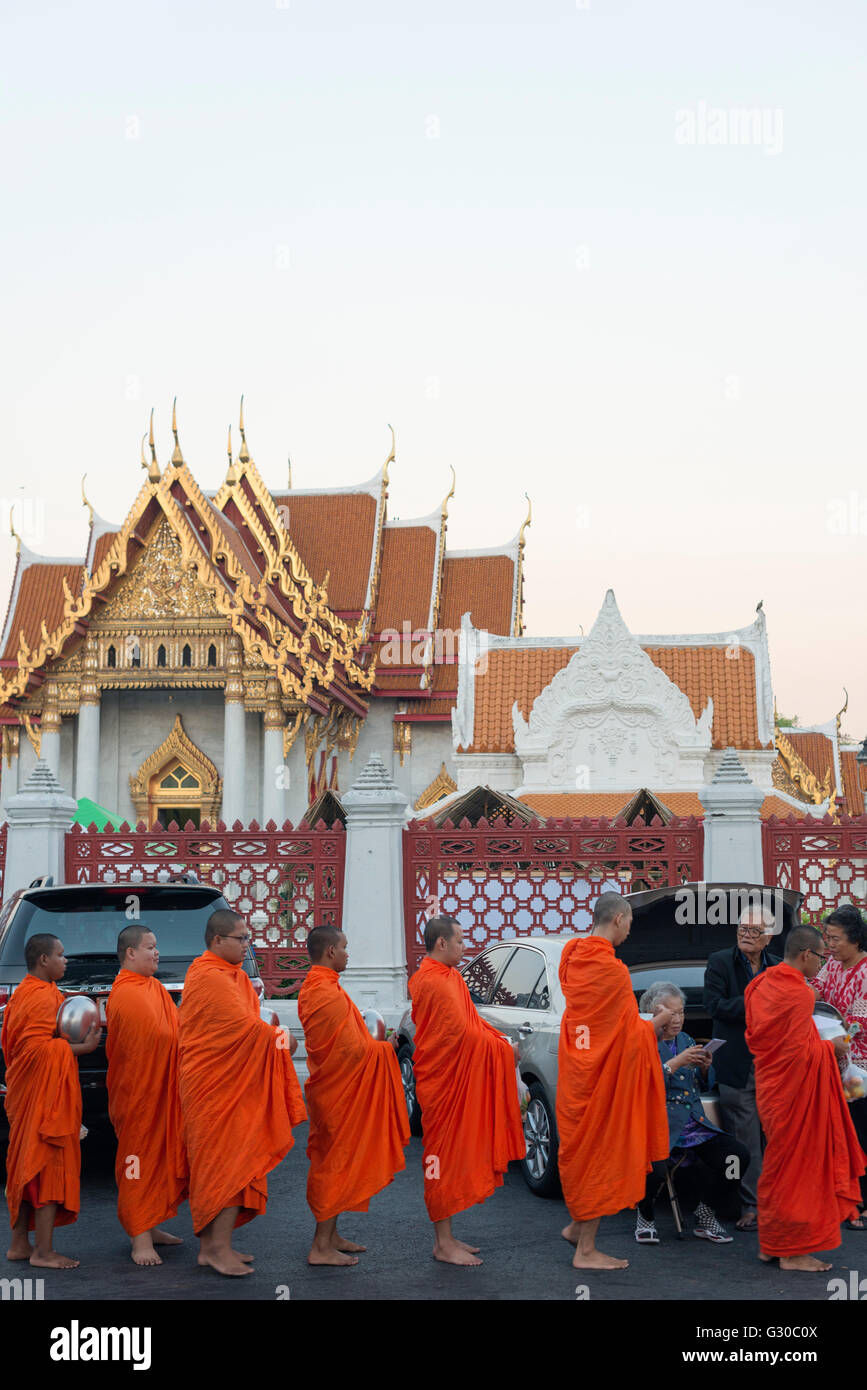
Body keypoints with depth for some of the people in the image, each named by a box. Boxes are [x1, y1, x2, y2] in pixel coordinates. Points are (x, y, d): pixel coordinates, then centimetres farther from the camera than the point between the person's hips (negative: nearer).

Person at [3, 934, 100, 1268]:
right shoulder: (46, 997, -16)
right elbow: (37, 1048, -25)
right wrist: (82, 1047, -20)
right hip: (46, 1093, -10)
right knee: (50, 1164, -5)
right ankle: (43, 1251, -2)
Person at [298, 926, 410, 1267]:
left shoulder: (311, 988, 10)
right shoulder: (330, 995, -22)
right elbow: (353, 1050, -22)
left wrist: (374, 1044, 12)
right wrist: (385, 1047, -6)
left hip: (327, 1085, 10)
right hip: (340, 1091, -10)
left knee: (330, 1162, 16)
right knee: (338, 1164, -3)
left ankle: (329, 1236, 25)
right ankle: (322, 1247, 2)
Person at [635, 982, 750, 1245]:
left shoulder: (685, 1040, 17)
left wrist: (704, 1068, 0)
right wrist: (675, 1064, -22)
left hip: (695, 1124, 6)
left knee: (738, 1155, -15)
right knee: (654, 1171, -34)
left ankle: (706, 1216, 4)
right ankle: (645, 1218, 1)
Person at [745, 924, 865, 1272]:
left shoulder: (759, 985, 6)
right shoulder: (799, 993, -21)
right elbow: (801, 1051, -23)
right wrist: (830, 1046, -5)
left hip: (771, 1086, 9)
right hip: (797, 1091, -9)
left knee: (779, 1165, 18)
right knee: (799, 1165, 3)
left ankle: (770, 1244, 26)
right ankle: (793, 1251, 11)